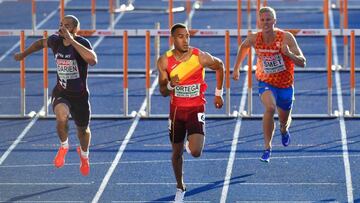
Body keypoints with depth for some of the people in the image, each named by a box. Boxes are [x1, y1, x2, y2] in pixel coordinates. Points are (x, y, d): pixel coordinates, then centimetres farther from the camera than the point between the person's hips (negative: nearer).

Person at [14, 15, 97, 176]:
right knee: (62, 117, -31)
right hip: (60, 92, 1)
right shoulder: (56, 40, -9)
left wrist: (71, 40, -41)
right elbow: (41, 43, 17)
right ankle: (64, 146, 0)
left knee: (83, 129, 18)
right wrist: (23, 54, 24)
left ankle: (84, 155, 54)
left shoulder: (82, 43, -22)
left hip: (79, 94, -1)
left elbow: (93, 60, -43)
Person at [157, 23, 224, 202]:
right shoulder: (164, 61, -9)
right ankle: (180, 187, 35)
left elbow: (220, 66, 6)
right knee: (176, 153, 12)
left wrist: (218, 93, 9)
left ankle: (191, 143, 20)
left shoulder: (200, 57, -15)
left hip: (196, 109, -2)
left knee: (195, 152, -19)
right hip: (176, 110, 2)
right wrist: (170, 85, -26)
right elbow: (163, 92, -2)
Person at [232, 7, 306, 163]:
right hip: (266, 82, -1)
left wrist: (288, 53, -41)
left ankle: (284, 130, 58)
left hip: (285, 84, 1)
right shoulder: (254, 39, -15)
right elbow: (243, 47, 11)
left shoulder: (286, 37, -22)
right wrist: (236, 68, 16)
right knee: (270, 108, -31)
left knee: (284, 120, 17)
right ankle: (267, 147, -21)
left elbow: (302, 63, -23)